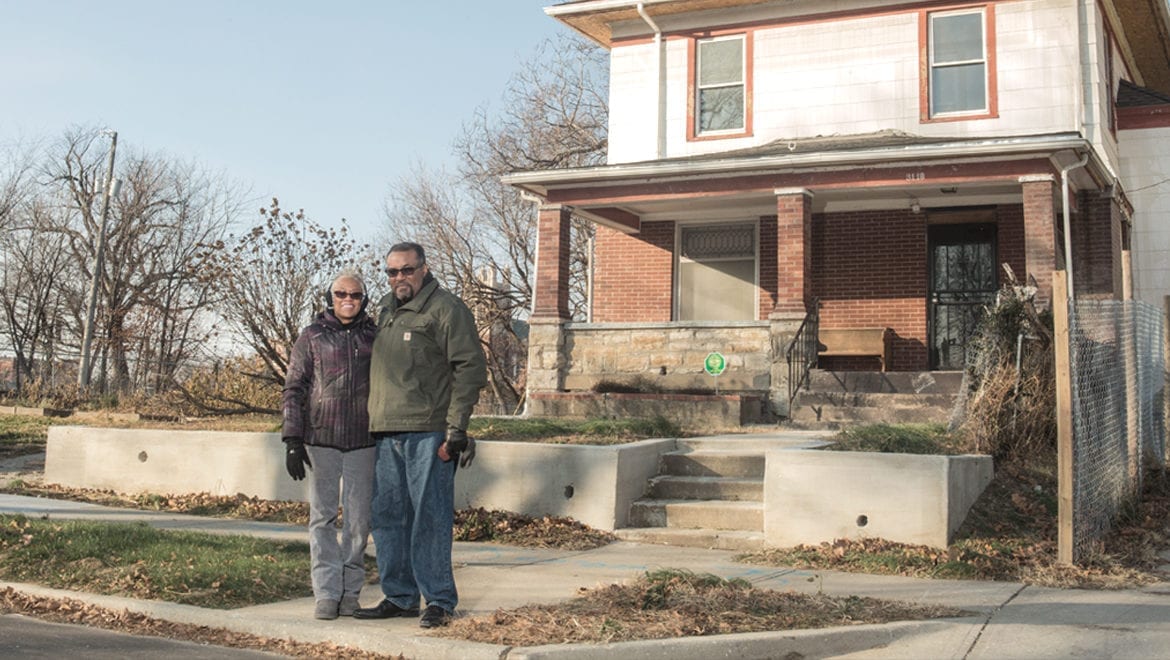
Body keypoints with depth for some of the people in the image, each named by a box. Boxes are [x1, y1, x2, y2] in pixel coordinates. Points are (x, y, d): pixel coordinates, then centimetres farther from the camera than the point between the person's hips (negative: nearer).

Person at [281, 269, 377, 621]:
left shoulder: (374, 337, 9)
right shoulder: (312, 337, 6)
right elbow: (294, 390, 4)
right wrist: (293, 441, -4)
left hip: (363, 443, 1)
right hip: (321, 440, -1)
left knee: (359, 518, 4)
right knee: (323, 517, 0)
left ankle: (350, 590, 15)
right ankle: (326, 592, 3)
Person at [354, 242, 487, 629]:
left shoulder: (446, 309, -6)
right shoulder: (384, 309, 18)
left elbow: (471, 368, -11)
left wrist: (457, 427, -16)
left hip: (427, 433, -8)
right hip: (386, 433, 8)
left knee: (429, 517, -3)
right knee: (387, 517, 12)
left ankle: (439, 601, 7)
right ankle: (399, 598, 23)